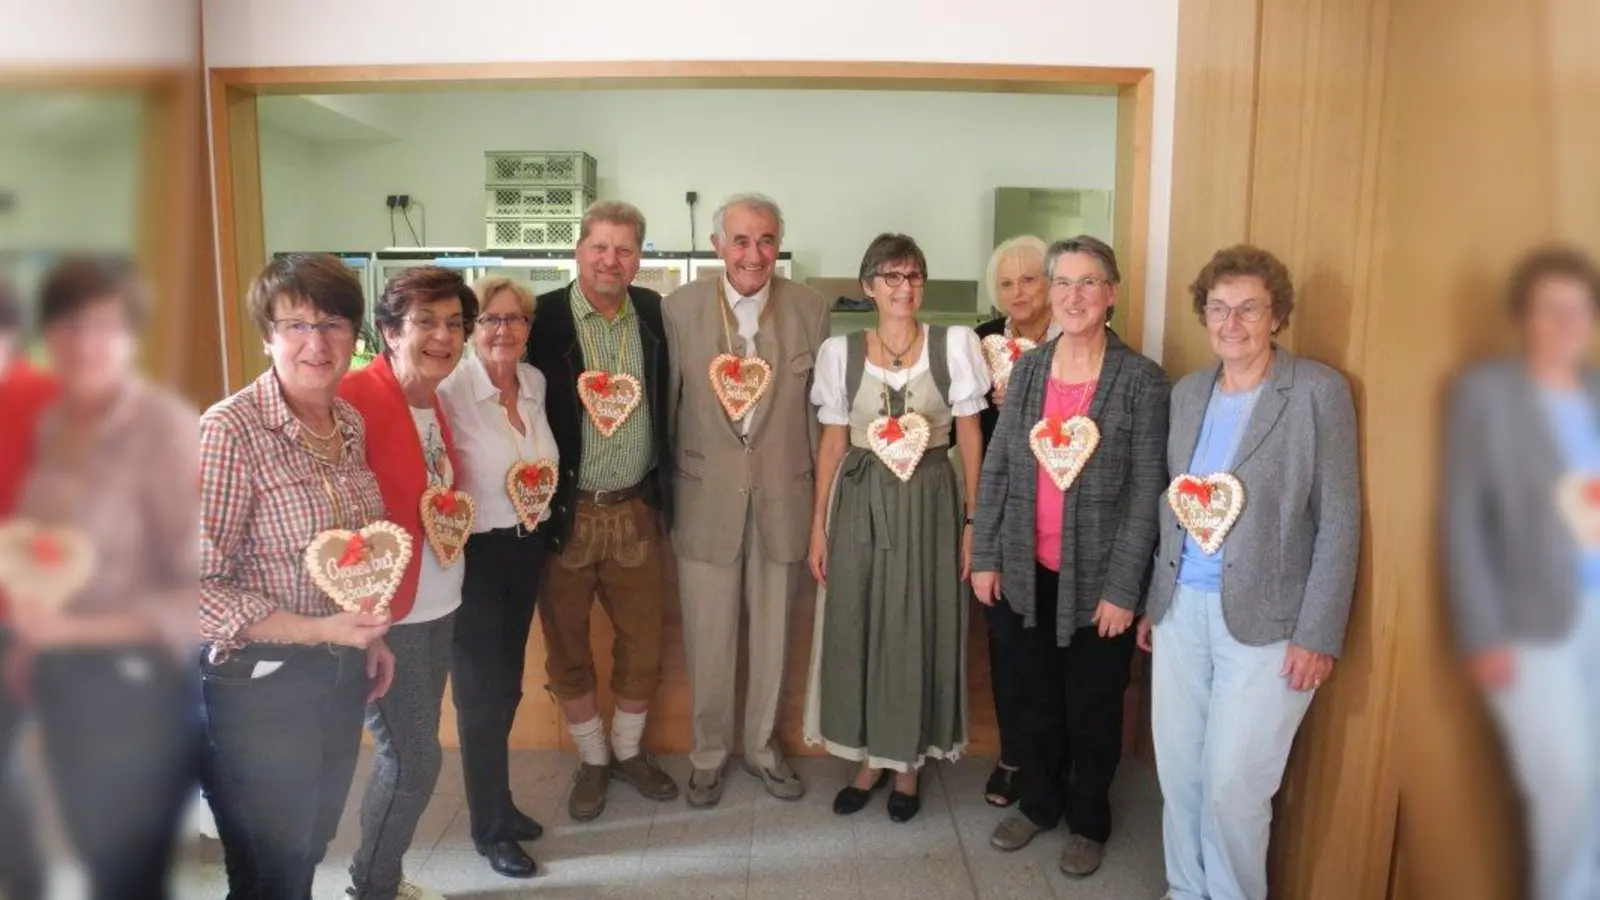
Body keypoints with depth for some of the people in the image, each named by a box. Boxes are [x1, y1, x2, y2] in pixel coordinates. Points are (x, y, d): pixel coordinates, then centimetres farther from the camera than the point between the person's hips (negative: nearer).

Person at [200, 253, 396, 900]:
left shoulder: (351, 423, 1)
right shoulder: (230, 430, -20)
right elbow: (198, 587, -21)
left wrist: (370, 636, 9)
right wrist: (319, 629, -25)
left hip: (342, 674, 6)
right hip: (257, 685, -6)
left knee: (313, 845, 24)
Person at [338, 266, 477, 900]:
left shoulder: (435, 399, 7)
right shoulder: (355, 397, -20)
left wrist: (455, 510, 4)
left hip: (439, 607, 8)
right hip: (388, 612, -8)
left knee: (407, 755, 19)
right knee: (414, 759, 2)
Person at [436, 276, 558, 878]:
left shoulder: (535, 382, 2)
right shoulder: (450, 390, -18)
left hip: (527, 548, 6)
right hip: (475, 554, -6)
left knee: (507, 685, 19)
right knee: (481, 692, 6)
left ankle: (498, 803, 38)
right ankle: (491, 828, 24)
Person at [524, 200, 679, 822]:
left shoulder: (655, 314, 2)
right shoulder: (542, 318, -8)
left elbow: (669, 404, 7)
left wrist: (665, 496, 4)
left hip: (636, 513, 3)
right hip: (562, 513, -2)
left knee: (643, 646, 13)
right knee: (567, 649, 12)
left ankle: (628, 751, 37)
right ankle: (592, 760, 34)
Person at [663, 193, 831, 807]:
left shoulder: (810, 308, -2)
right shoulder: (679, 308, -4)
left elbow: (819, 408, 3)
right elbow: (666, 406, 1)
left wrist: (823, 497, 4)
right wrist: (662, 494, 3)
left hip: (783, 497, 1)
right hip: (706, 498, -1)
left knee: (773, 633, 15)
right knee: (708, 636, 11)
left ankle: (762, 745, 36)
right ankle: (709, 751, 33)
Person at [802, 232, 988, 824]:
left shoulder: (954, 345, -3)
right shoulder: (841, 352, 1)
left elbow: (970, 439, 1)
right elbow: (832, 445, 5)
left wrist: (972, 521, -3)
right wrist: (818, 526, 2)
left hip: (930, 502, -1)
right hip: (859, 502, 1)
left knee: (922, 628, 7)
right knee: (856, 627, 7)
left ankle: (908, 762, 27)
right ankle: (871, 757, 27)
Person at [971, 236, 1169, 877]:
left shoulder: (1142, 381, -10)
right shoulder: (1028, 368, 2)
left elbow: (1147, 493, -10)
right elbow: (996, 468, 5)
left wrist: (1123, 588, -13)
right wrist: (985, 556, 2)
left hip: (1098, 578, -3)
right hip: (1030, 571, 3)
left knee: (1093, 707, 13)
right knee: (1039, 697, 18)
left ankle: (1089, 821, 34)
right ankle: (1039, 803, 39)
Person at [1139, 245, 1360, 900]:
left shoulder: (1319, 391, -7)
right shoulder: (1187, 392, 9)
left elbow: (1338, 523, -8)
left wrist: (1318, 634, -11)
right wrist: (1152, 600, 13)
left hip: (1266, 620, -5)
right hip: (1182, 610, 5)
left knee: (1232, 785, 0)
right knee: (1178, 773, 13)